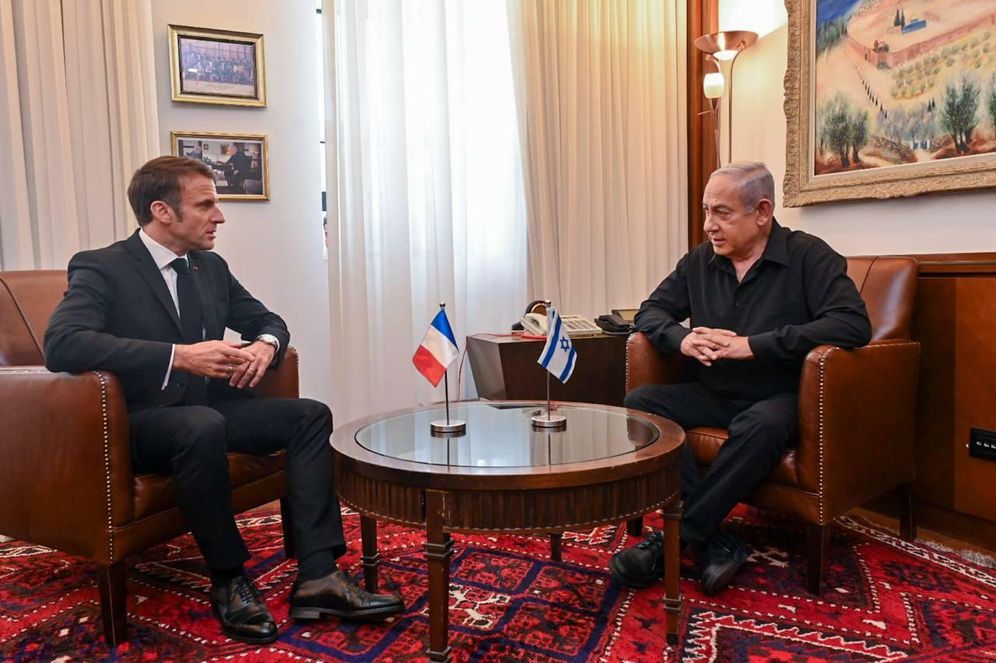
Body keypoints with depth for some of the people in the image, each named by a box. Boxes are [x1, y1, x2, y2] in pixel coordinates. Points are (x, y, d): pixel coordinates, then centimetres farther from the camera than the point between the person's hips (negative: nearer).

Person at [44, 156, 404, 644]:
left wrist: (265, 346, -8)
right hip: (138, 422, -7)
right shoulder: (101, 268, -9)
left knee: (310, 415, -12)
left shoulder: (211, 266, 10)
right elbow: (62, 344, -26)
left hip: (209, 408, 7)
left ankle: (316, 576, -18)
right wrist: (179, 356, -31)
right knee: (204, 426, -38)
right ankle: (228, 580, -18)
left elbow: (267, 320, 18)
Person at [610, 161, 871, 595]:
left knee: (762, 426, -38)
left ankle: (676, 537, -24)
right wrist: (681, 339, -12)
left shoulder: (807, 256, -6)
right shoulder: (700, 260, 8)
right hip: (712, 395, 5)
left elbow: (853, 324, -19)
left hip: (777, 396, -4)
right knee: (640, 403, -20)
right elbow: (651, 312, 13)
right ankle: (712, 540, -24)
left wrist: (754, 345, -24)